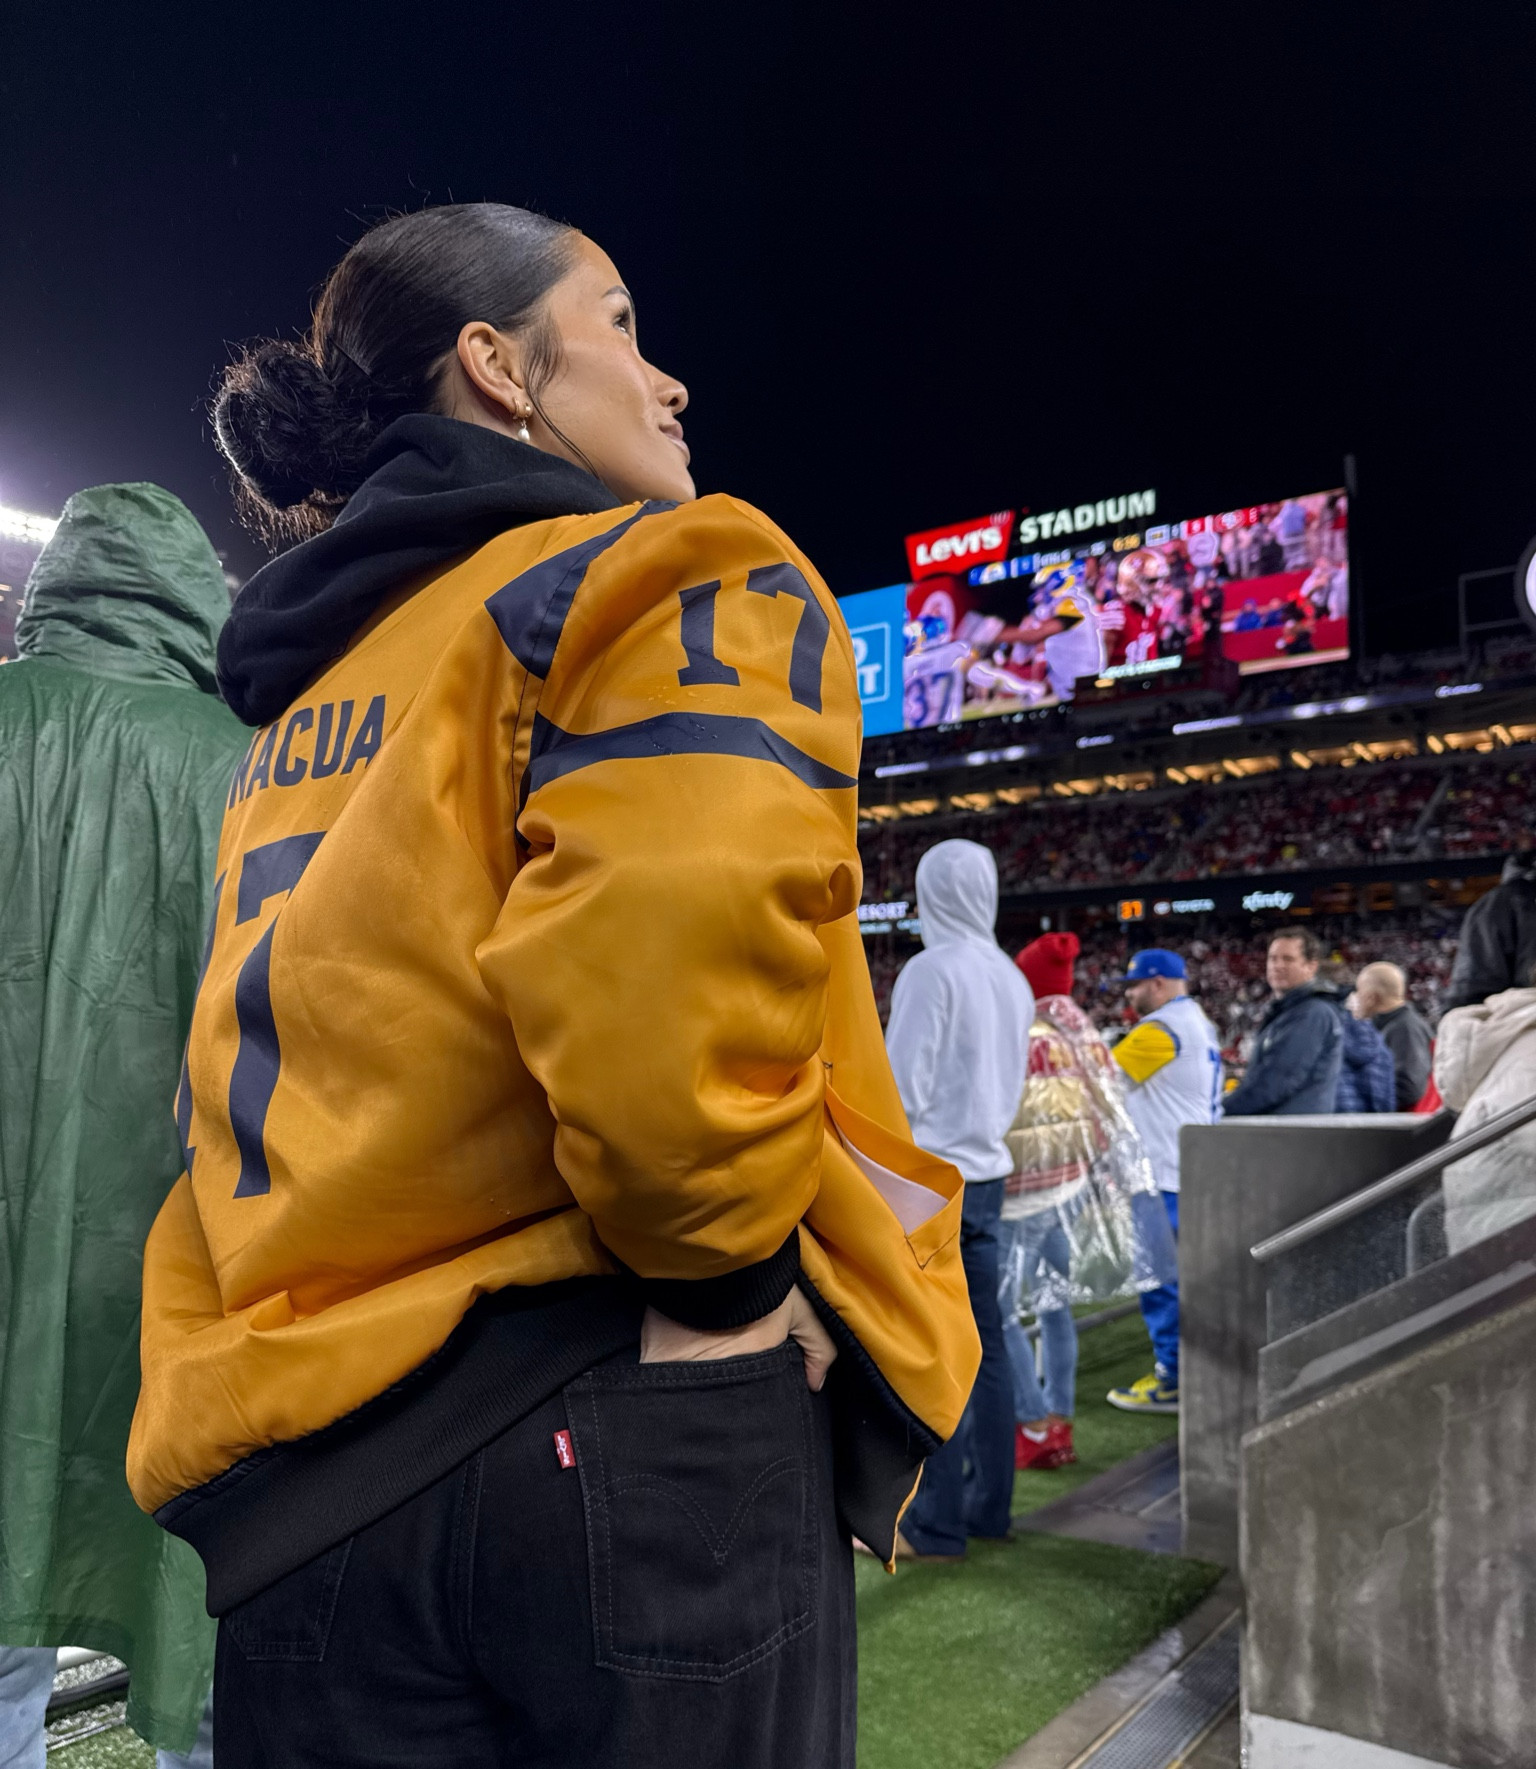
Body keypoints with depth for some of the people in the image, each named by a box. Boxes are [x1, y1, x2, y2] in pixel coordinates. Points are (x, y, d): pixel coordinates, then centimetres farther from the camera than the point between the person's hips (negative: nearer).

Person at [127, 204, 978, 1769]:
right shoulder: (666, 579, -7)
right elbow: (674, 950, -26)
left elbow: (247, 1080, 14)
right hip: (620, 1422, -6)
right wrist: (731, 1280, -12)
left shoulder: (305, 693, 17)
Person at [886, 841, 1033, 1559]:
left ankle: (936, 1524, 2)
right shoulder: (1011, 978, 11)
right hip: (987, 1173, 8)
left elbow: (903, 1087, -15)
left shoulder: (930, 970, -13)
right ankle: (988, 1503, 21)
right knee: (984, 1344, 12)